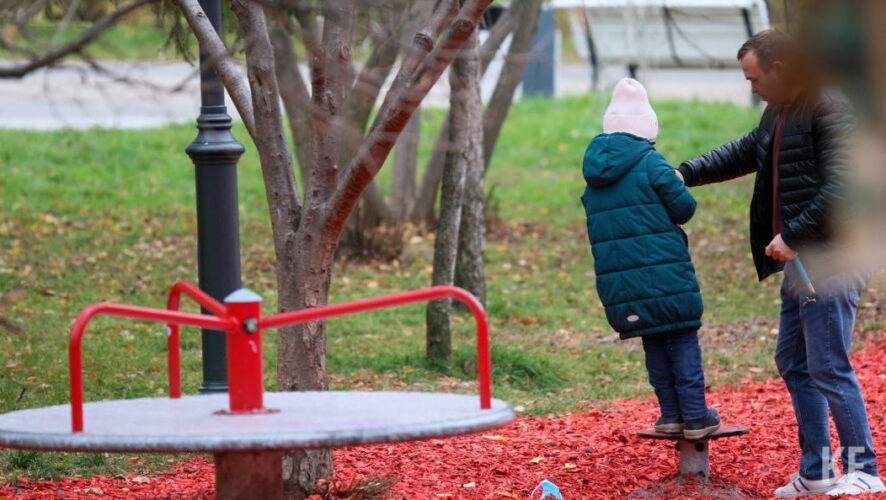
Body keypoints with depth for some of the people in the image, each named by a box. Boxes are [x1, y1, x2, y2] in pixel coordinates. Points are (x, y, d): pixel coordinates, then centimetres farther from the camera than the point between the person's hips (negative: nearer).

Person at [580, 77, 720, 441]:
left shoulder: (594, 174, 9)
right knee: (683, 342, 2)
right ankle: (695, 416, 2)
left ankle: (671, 414, 17)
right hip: (665, 276, -5)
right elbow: (684, 208, -7)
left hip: (620, 286, 5)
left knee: (654, 345, 15)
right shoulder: (650, 163, -10)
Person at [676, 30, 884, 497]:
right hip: (800, 261, 10)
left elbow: (841, 187, -24)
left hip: (830, 261, -10)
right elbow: (743, 153, 32)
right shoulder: (779, 113, 15)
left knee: (829, 368, -10)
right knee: (794, 365, 14)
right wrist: (685, 173, 24)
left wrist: (793, 235, -22)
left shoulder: (830, 108, -16)